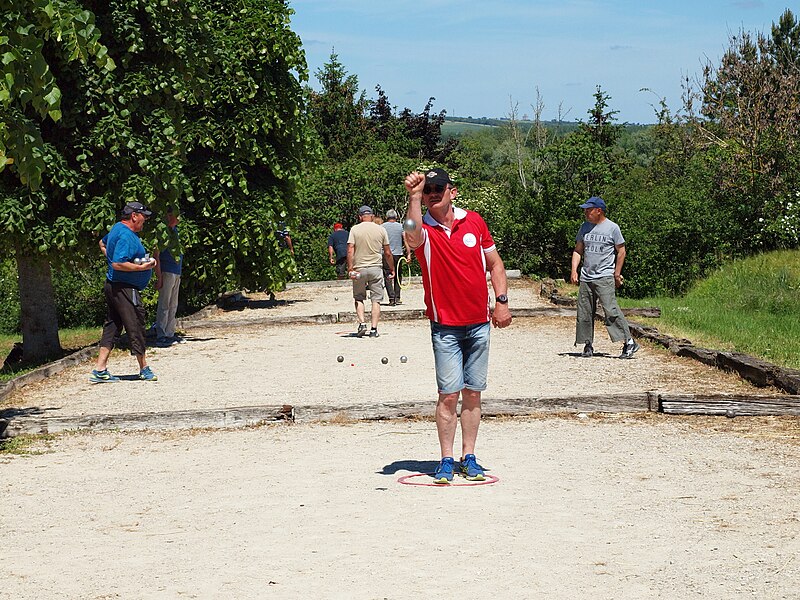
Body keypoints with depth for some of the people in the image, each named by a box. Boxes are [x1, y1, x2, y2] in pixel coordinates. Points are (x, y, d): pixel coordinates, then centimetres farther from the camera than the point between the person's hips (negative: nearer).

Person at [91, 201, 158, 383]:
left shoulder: (117, 228, 14)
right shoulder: (126, 236, -20)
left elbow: (103, 244, 33)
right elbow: (118, 264, -27)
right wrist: (142, 267, -21)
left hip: (113, 286, 11)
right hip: (125, 289, -11)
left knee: (112, 326, 10)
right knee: (136, 327, -1)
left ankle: (100, 370, 8)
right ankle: (144, 369, 8)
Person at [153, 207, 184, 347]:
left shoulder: (175, 230, 16)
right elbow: (156, 255, -13)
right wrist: (159, 277, -17)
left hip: (176, 273, 9)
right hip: (166, 272, -9)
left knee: (173, 305, 11)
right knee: (164, 305, -7)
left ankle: (170, 334, 17)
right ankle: (160, 336, -6)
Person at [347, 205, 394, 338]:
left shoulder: (355, 229, -1)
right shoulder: (381, 230, 2)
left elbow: (350, 250, -10)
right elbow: (387, 253, 5)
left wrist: (350, 268, -9)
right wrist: (392, 269, 15)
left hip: (359, 268, 0)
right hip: (376, 268, 0)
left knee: (359, 298, 14)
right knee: (376, 300, 4)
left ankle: (362, 323, -3)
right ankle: (374, 329, -1)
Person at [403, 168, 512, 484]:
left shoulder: (475, 221, 5)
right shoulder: (424, 229, -5)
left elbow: (494, 262, 13)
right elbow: (412, 237, -32)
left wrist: (501, 300, 6)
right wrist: (413, 197, -39)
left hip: (479, 322, 3)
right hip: (445, 326, -3)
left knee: (473, 393, 8)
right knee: (449, 394, -6)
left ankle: (469, 458, 16)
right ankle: (446, 460, 3)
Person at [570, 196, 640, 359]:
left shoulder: (612, 227, -3)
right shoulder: (585, 227, 12)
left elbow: (621, 251, 0)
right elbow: (578, 250, 16)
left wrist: (617, 274, -4)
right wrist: (574, 271, 4)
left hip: (605, 277, -6)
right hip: (586, 277, 6)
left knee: (611, 310, -15)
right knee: (584, 313, 5)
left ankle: (629, 342, -13)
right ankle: (588, 345, 14)